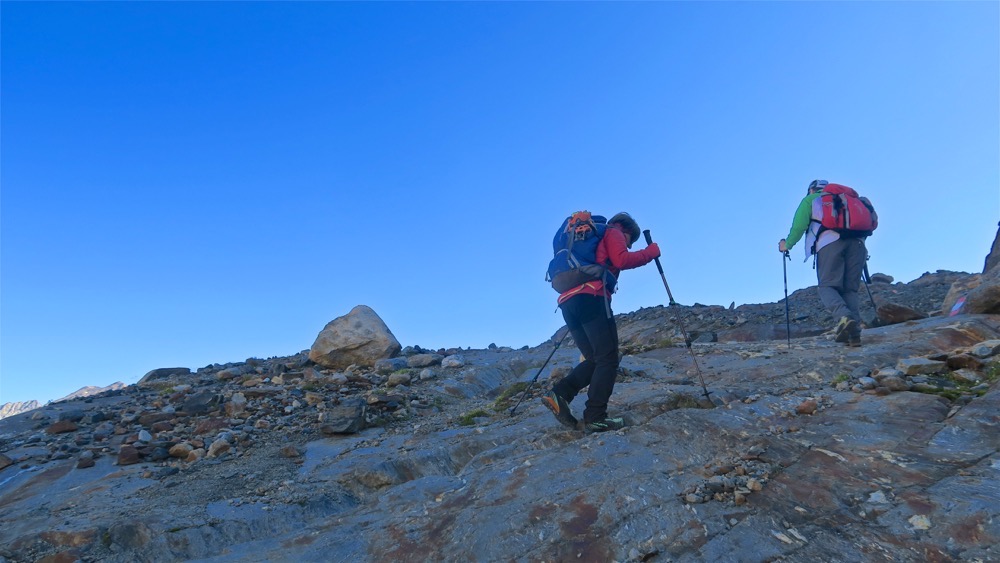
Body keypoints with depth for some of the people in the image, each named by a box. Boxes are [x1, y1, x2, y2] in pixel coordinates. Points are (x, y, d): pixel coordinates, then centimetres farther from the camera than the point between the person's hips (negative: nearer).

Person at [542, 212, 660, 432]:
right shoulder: (613, 232, 13)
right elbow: (622, 260, -5)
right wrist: (651, 251, 8)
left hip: (567, 302, 8)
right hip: (591, 299, -8)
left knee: (594, 360, 12)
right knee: (608, 360, -7)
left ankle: (559, 394, -5)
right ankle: (595, 418, -13)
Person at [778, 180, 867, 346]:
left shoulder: (810, 199, 23)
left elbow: (799, 224, 6)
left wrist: (787, 244, 17)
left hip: (830, 241, -4)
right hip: (857, 242, 4)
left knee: (827, 285, -5)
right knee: (850, 289, 4)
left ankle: (844, 317, -33)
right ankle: (854, 332, -13)